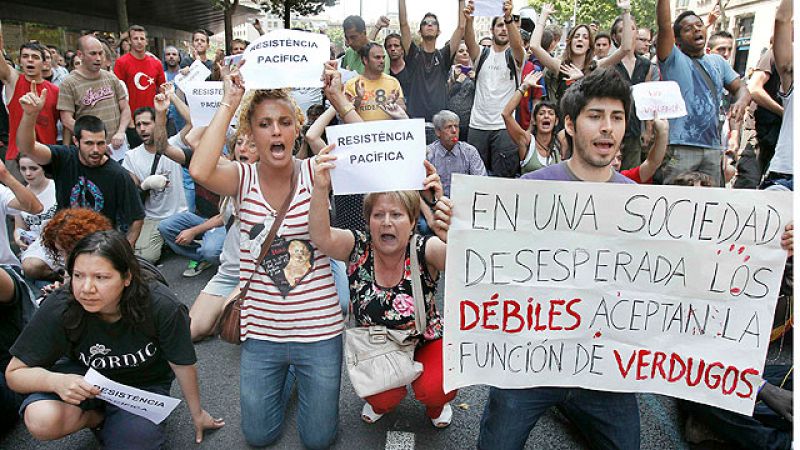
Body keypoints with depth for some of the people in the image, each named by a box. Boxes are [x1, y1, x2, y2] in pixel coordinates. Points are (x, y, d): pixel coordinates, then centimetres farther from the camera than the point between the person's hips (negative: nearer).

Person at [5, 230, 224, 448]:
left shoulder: (162, 307, -32)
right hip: (83, 376, 1)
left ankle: (112, 423, 14)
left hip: (143, 383, 0)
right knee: (42, 422, -28)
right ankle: (98, 416, 5)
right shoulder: (59, 308, -28)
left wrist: (197, 414, 1)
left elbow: (182, 364, -15)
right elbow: (15, 373, -15)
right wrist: (57, 381, -38)